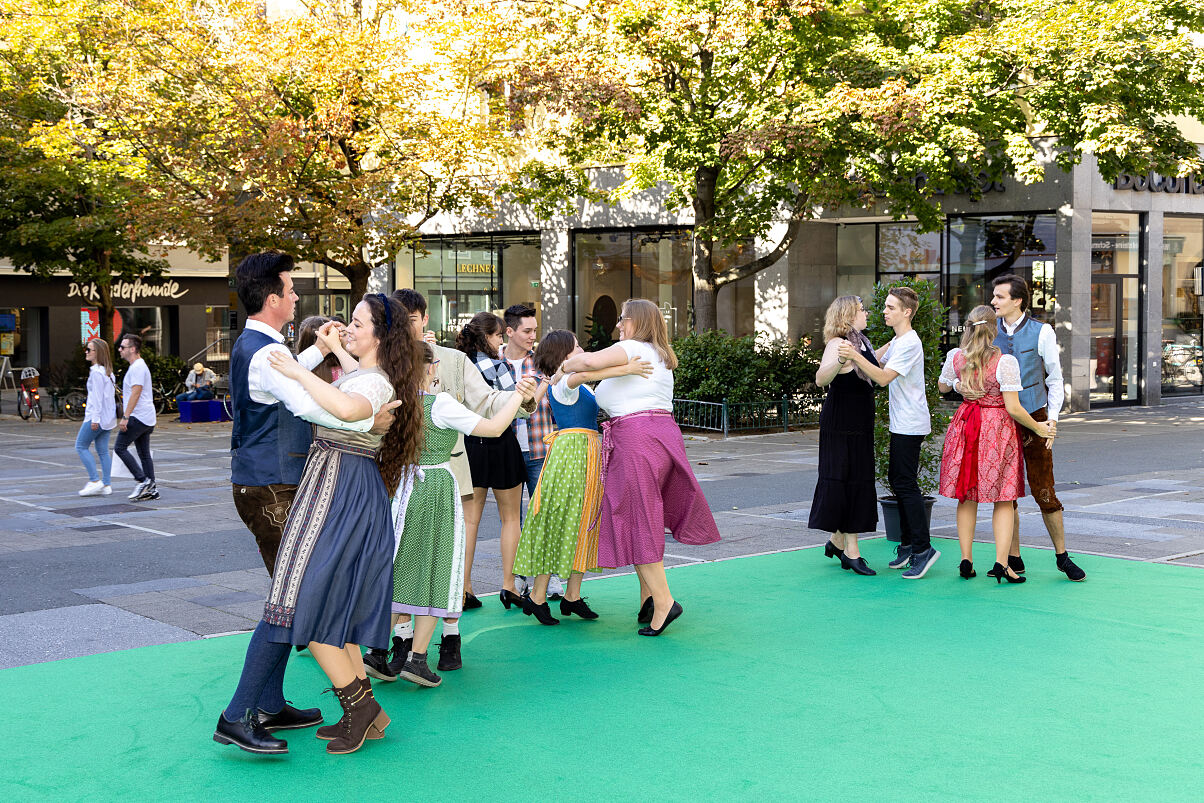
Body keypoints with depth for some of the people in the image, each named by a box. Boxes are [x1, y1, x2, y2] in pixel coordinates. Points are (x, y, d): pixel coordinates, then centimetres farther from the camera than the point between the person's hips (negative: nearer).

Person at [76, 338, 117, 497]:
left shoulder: (96, 372, -14)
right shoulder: (108, 372, 14)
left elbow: (97, 396, -18)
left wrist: (95, 418, -19)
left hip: (97, 416, -9)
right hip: (108, 418, 9)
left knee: (81, 446, 0)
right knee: (103, 451, 9)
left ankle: (95, 481, -5)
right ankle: (106, 485, 7)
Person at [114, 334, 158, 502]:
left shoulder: (137, 367, -13)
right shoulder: (138, 366, 20)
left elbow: (136, 393, -21)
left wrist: (125, 417, -23)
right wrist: (126, 416, 28)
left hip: (138, 417, -10)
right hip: (146, 419, 10)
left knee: (120, 447, -8)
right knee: (144, 453, 9)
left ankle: (142, 480, -10)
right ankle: (151, 489, 7)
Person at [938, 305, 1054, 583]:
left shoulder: (956, 357, -3)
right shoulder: (1005, 362, -17)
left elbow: (943, 387, 16)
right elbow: (1013, 408, -16)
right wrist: (1038, 428, -3)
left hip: (966, 424, 4)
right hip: (998, 429, -4)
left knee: (967, 497, 12)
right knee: (1003, 499, 4)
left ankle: (966, 560, 13)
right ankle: (1001, 563, -4)